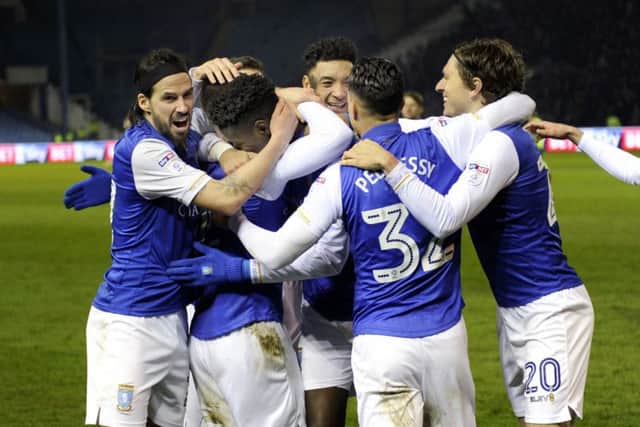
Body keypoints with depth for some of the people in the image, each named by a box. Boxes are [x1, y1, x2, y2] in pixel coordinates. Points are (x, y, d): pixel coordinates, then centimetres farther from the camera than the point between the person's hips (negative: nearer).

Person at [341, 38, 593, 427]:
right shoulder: (489, 139, 11)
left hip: (548, 310, -10)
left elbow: (445, 218, -30)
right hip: (517, 310, 10)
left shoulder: (500, 144, -19)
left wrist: (389, 164, -26)